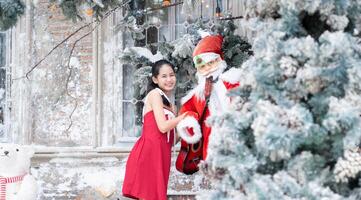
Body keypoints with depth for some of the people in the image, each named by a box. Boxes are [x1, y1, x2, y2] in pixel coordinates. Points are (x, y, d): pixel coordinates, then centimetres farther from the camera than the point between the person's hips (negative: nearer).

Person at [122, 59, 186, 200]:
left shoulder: (169, 104, 22)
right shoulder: (155, 94, -3)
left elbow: (171, 137, 16)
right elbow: (163, 127, -14)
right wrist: (186, 114, -5)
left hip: (161, 154, 9)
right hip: (149, 152, -9)